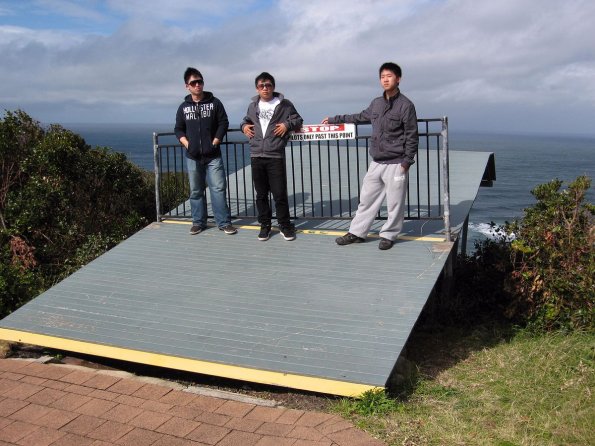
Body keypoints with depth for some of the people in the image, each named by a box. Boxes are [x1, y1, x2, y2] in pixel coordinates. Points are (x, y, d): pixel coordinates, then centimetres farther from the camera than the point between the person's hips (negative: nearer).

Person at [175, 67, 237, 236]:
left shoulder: (214, 102, 3)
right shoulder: (184, 107, 9)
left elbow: (223, 123, 1)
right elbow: (178, 129, 13)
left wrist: (215, 141, -8)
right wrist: (186, 143, -3)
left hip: (213, 155, -2)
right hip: (193, 156, 2)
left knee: (218, 188, -5)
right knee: (196, 191, 9)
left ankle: (224, 222, 1)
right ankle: (198, 222, 19)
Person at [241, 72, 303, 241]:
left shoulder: (284, 105, 3)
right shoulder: (253, 106, 14)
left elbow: (298, 120, 9)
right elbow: (246, 120, 30)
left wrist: (287, 124, -10)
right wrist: (244, 126, 8)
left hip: (276, 156, -3)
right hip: (256, 156, 4)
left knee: (280, 194, -3)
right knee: (261, 194, 9)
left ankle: (285, 225, 12)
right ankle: (265, 225, 20)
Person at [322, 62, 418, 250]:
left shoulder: (406, 105, -8)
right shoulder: (376, 103, 9)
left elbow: (411, 136, -8)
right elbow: (360, 117, 26)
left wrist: (407, 162, -13)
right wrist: (335, 119, 28)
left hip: (395, 164, -6)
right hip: (376, 163, 6)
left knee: (394, 202, 1)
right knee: (367, 199, 11)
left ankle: (389, 235, 16)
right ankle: (357, 233, 19)